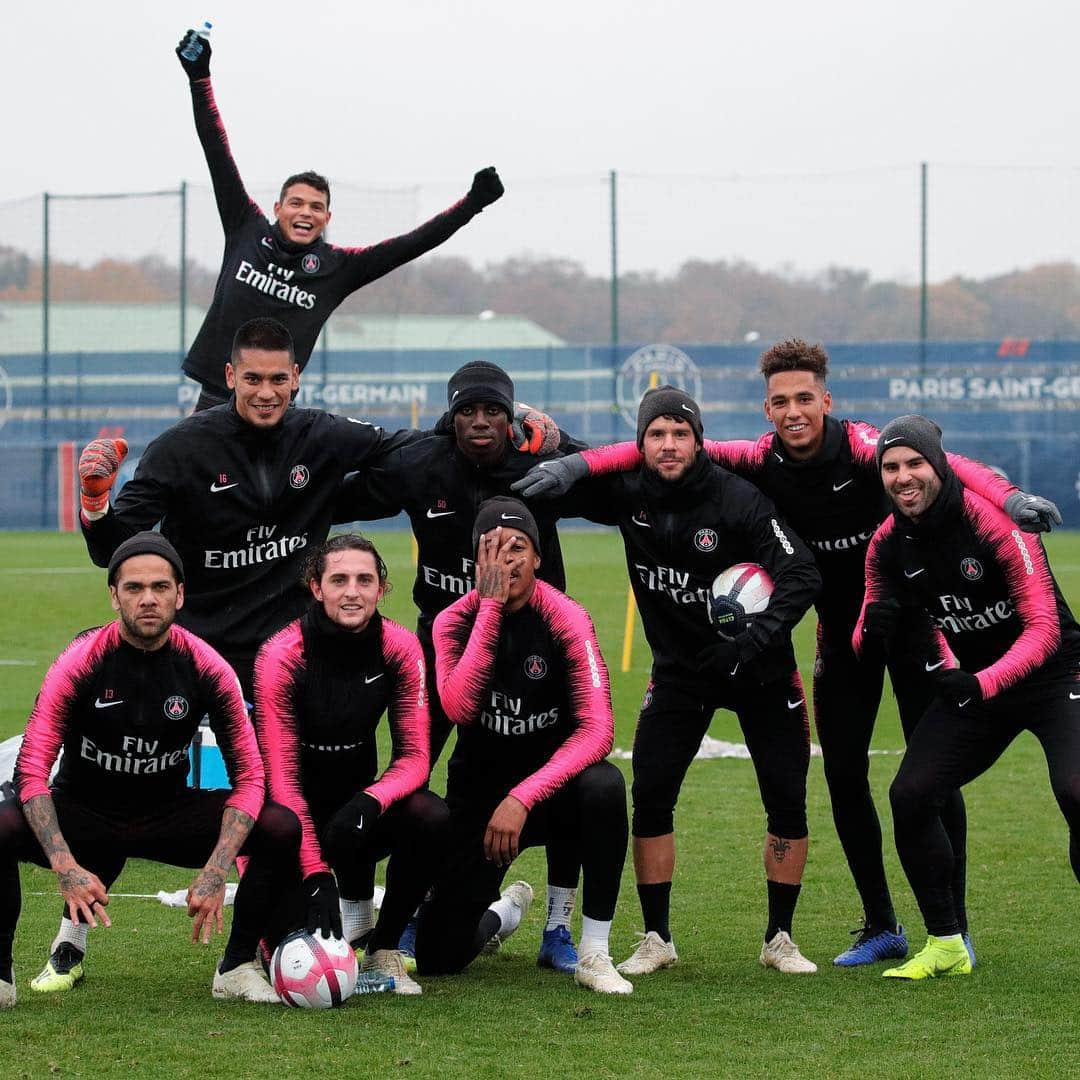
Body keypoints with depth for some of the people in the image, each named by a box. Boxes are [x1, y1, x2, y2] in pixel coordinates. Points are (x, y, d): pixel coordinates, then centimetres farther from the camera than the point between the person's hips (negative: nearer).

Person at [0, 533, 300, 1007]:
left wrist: (215, 872, -23)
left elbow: (249, 775, -9)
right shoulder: (81, 661, -17)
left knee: (282, 826, -21)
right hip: (83, 813, -2)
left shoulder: (206, 667, -12)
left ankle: (237, 967, -3)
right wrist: (65, 867, -34)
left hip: (169, 815, 2)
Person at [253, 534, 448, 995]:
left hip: (358, 805, 3)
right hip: (297, 815, -3)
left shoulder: (399, 647, -10)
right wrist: (316, 874, -33)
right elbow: (281, 776, -23)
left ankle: (383, 951, -9)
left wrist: (370, 801, -33)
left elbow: (413, 756, -10)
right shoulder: (280, 655, -20)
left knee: (430, 817, -30)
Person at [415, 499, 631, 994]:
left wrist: (523, 797, -34)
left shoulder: (566, 619, -16)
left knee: (602, 786, -39)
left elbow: (597, 729, -25)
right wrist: (491, 605, -29)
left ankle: (595, 954, -24)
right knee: (439, 955, -5)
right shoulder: (455, 620, -9)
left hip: (548, 786, -2)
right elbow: (459, 708, -28)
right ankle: (504, 911, 34)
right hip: (478, 794, 2)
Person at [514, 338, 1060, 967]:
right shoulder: (762, 461, -11)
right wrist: (578, 464, -27)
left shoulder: (860, 447, -23)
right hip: (841, 628, 4)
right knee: (844, 778, 2)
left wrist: (1008, 497, -58)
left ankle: (953, 929, 5)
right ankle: (883, 928, 15)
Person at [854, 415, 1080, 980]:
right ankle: (945, 945, 9)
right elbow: (864, 641, 3)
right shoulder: (889, 543, -5)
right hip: (974, 684, 6)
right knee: (909, 796, -7)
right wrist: (874, 629, -22)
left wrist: (983, 683, -38)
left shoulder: (994, 520, -23)